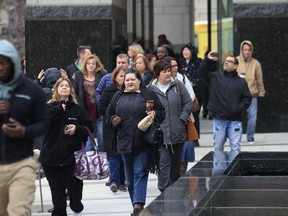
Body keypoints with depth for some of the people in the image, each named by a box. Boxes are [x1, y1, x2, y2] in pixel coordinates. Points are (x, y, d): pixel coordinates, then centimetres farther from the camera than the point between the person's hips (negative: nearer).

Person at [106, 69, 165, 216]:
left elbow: (161, 112, 5)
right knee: (130, 176, 10)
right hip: (124, 141, 4)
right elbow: (109, 113, 18)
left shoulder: (149, 95, 2)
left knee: (140, 172, -12)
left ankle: (138, 204, -18)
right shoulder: (118, 96, 11)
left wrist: (154, 114, -16)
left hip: (143, 142, -4)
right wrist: (113, 120, -2)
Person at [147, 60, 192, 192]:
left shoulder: (178, 85, 6)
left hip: (178, 133, 3)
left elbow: (188, 103, 8)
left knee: (176, 163, 13)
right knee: (164, 163, -11)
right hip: (160, 134, -3)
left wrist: (182, 119, -1)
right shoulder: (150, 89, -2)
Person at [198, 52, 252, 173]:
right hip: (218, 119, 1)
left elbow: (247, 98, 9)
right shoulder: (215, 77, 11)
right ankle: (219, 171, 10)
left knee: (235, 147, -5)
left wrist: (240, 109, -7)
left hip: (235, 120, -1)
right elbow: (201, 72, 2)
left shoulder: (241, 82, 10)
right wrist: (208, 60, -11)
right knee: (218, 146, 4)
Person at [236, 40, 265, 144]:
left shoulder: (256, 63, 4)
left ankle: (250, 137, 14)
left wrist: (261, 93, 7)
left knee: (252, 117, 2)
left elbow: (259, 80, 7)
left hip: (252, 95, 1)